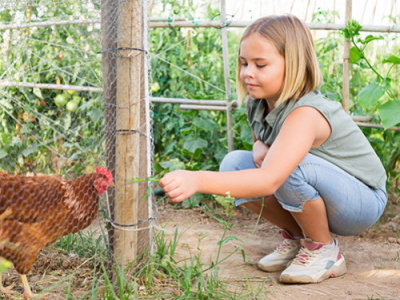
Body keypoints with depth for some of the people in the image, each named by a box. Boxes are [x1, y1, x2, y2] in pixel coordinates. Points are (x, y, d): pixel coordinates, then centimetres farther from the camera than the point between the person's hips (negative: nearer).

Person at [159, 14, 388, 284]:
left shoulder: (305, 114, -33)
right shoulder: (259, 104, -7)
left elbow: (270, 180, -47)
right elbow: (260, 141, 14)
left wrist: (196, 180, -58)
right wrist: (260, 150, -13)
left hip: (363, 201, -7)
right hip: (316, 201, 7)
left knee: (290, 166, -36)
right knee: (235, 163, -11)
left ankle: (324, 250, -10)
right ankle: (297, 237, 5)